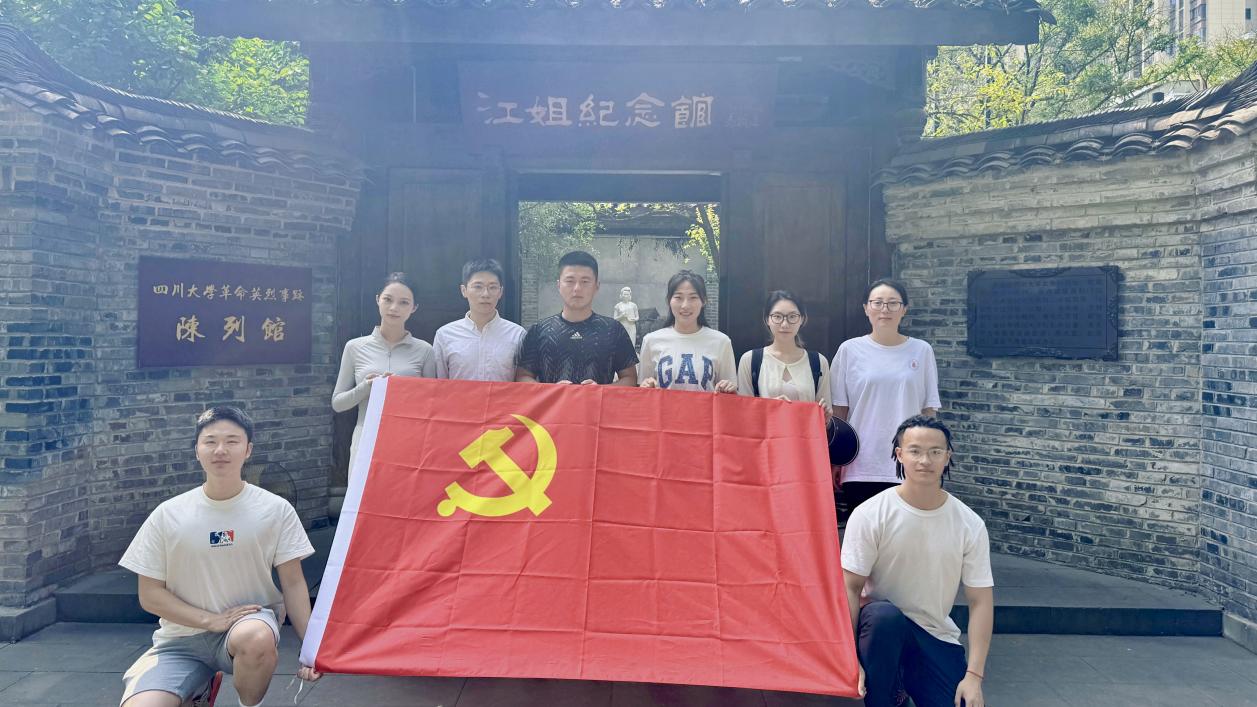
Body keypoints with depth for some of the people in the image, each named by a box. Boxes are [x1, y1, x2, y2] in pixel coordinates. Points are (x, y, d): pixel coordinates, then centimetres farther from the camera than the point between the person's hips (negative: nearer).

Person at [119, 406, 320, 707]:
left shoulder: (276, 509, -6)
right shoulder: (167, 515, -3)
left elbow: (293, 583, -2)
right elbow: (150, 594, 0)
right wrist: (211, 620, -14)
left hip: (251, 623, -1)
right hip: (181, 639, 2)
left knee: (256, 638, -37)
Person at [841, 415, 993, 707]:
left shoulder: (970, 525, -6)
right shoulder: (870, 514, -14)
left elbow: (980, 600, -3)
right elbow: (850, 588, -13)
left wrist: (974, 675, -10)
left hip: (937, 635, 3)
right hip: (879, 626, -2)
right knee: (885, 615, -36)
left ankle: (910, 679, 16)